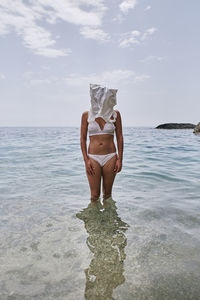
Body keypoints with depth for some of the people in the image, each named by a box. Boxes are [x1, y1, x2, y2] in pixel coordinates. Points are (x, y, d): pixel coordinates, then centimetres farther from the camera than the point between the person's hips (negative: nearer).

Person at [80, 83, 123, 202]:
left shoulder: (115, 114, 1)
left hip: (110, 157, 1)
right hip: (93, 157, -1)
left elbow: (119, 137, 4)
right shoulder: (87, 115, 0)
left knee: (107, 193, 12)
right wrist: (86, 160, -6)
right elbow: (83, 139, 2)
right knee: (95, 195, 5)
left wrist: (120, 159, -1)